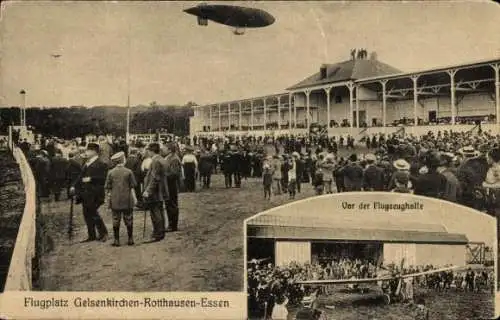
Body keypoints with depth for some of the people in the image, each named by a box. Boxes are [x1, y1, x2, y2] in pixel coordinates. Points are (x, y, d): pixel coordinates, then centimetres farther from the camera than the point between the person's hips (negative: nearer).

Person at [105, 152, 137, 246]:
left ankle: (116, 240, 9)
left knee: (116, 221, 7)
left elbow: (108, 188, 1)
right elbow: (132, 187, -2)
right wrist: (134, 198, 6)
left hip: (115, 201, 1)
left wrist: (110, 196, 13)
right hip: (127, 201, -1)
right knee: (129, 220, 8)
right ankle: (130, 239, 12)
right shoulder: (129, 172, -5)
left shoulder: (111, 172, -2)